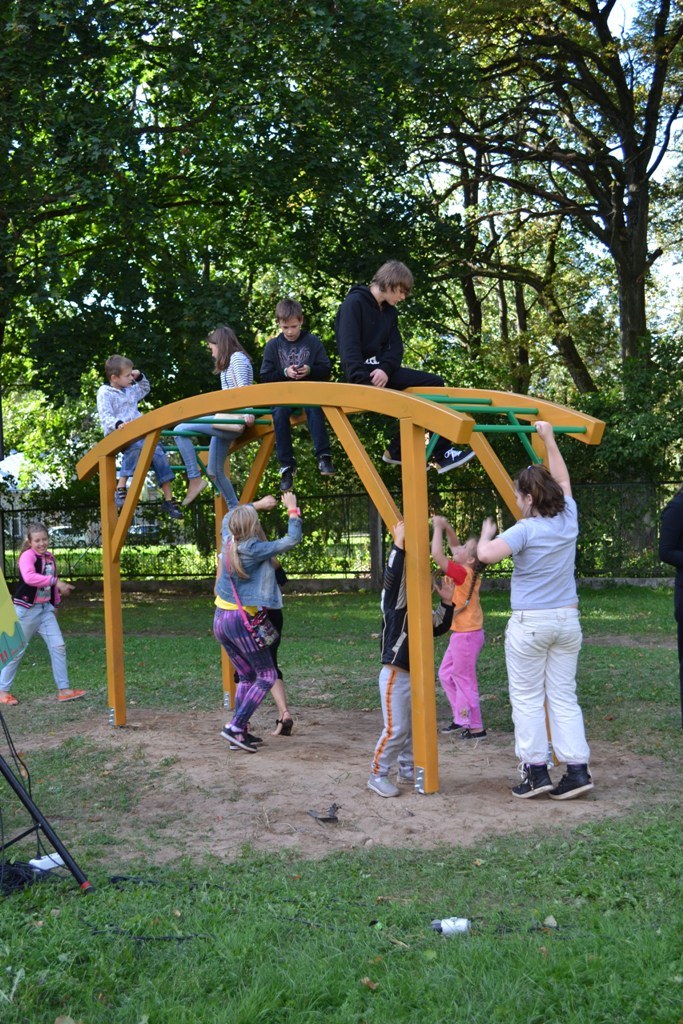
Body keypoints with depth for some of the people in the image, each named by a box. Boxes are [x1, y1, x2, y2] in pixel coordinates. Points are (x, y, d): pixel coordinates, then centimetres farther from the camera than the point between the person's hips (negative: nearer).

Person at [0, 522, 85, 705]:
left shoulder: (50, 557, 9)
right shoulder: (28, 556, -15)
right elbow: (29, 577, -36)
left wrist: (55, 604, 19)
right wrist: (56, 582, -37)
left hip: (45, 608, 7)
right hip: (26, 609, -7)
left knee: (58, 646, -3)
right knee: (17, 650, 3)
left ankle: (64, 689, 2)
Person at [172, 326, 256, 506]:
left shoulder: (237, 357, -5)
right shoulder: (230, 362, 23)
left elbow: (243, 387, -20)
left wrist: (246, 413, -31)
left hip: (232, 420, -10)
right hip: (225, 421, 10)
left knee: (180, 430, -19)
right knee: (215, 471, 13)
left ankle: (195, 480, -18)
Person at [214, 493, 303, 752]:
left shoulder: (229, 543, 3)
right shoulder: (255, 550, -17)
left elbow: (229, 518, 25)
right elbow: (292, 539, -15)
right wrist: (293, 510, -5)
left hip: (220, 619, 8)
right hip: (241, 621, -8)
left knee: (247, 676, 17)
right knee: (267, 675, 3)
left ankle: (240, 732, 13)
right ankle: (235, 727, -9)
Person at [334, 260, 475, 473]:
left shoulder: (390, 311, 16)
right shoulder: (354, 303, -10)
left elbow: (396, 347, 7)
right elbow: (349, 347, -19)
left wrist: (385, 369, -15)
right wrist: (364, 383, -29)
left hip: (383, 370, 9)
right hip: (363, 374, -9)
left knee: (435, 383, -1)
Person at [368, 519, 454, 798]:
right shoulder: (395, 602, -12)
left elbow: (440, 627, 19)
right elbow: (393, 575, -29)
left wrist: (447, 603, 8)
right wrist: (399, 545, -30)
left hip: (417, 675, 8)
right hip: (395, 674, -8)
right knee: (395, 730, -9)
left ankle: (408, 770, 29)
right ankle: (378, 775, 4)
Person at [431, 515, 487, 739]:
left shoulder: (462, 573, -21)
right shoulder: (467, 571, 4)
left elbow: (437, 555, -30)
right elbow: (454, 546, 19)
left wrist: (438, 528, -20)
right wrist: (447, 528, 3)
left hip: (467, 635, -10)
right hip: (461, 633, 10)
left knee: (464, 680, -1)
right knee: (446, 674, 18)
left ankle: (476, 727, 8)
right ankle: (461, 719, 26)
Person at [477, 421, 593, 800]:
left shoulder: (526, 530, -15)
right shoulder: (568, 520, 2)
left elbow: (486, 555, -27)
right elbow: (562, 479, 19)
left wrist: (486, 533, -5)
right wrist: (549, 438, 26)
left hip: (530, 623, -6)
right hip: (568, 620, 6)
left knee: (528, 699, 4)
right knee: (564, 697, 9)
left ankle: (536, 770, 6)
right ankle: (578, 769, 6)